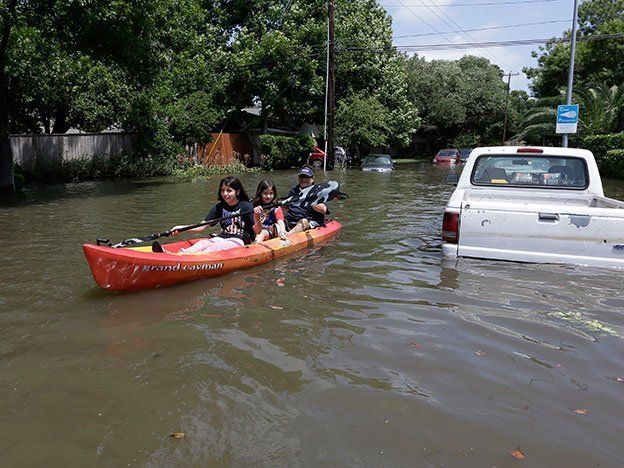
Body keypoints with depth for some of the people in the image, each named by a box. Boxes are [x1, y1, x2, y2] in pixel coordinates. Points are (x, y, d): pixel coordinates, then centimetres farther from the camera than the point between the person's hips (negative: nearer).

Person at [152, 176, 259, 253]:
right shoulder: (219, 207, 12)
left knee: (215, 247, -31)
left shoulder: (245, 206, -3)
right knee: (202, 243, -23)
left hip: (239, 241, -5)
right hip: (221, 238, 5)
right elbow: (201, 226, 7)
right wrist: (181, 228, -8)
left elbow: (257, 231, -10)